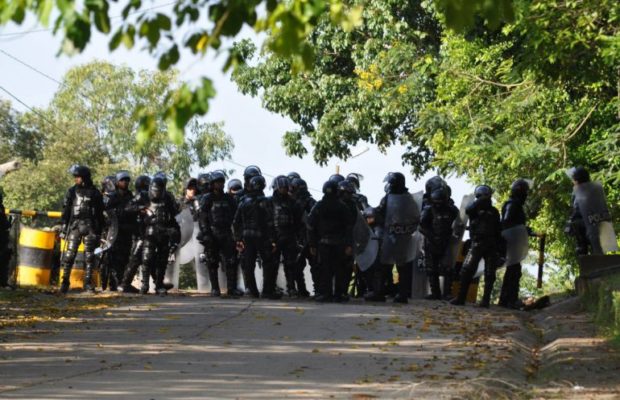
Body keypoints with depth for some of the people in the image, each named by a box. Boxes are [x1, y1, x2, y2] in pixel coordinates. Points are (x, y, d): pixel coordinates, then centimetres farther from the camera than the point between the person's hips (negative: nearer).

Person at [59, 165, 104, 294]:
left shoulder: (95, 193, 6)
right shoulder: (72, 191, 7)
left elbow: (100, 214, 8)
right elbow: (66, 211, 7)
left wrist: (99, 231, 4)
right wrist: (64, 227, 0)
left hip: (90, 227, 0)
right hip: (74, 225, 0)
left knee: (89, 256, 3)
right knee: (70, 254, -6)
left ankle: (88, 282, 8)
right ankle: (65, 281, -2)